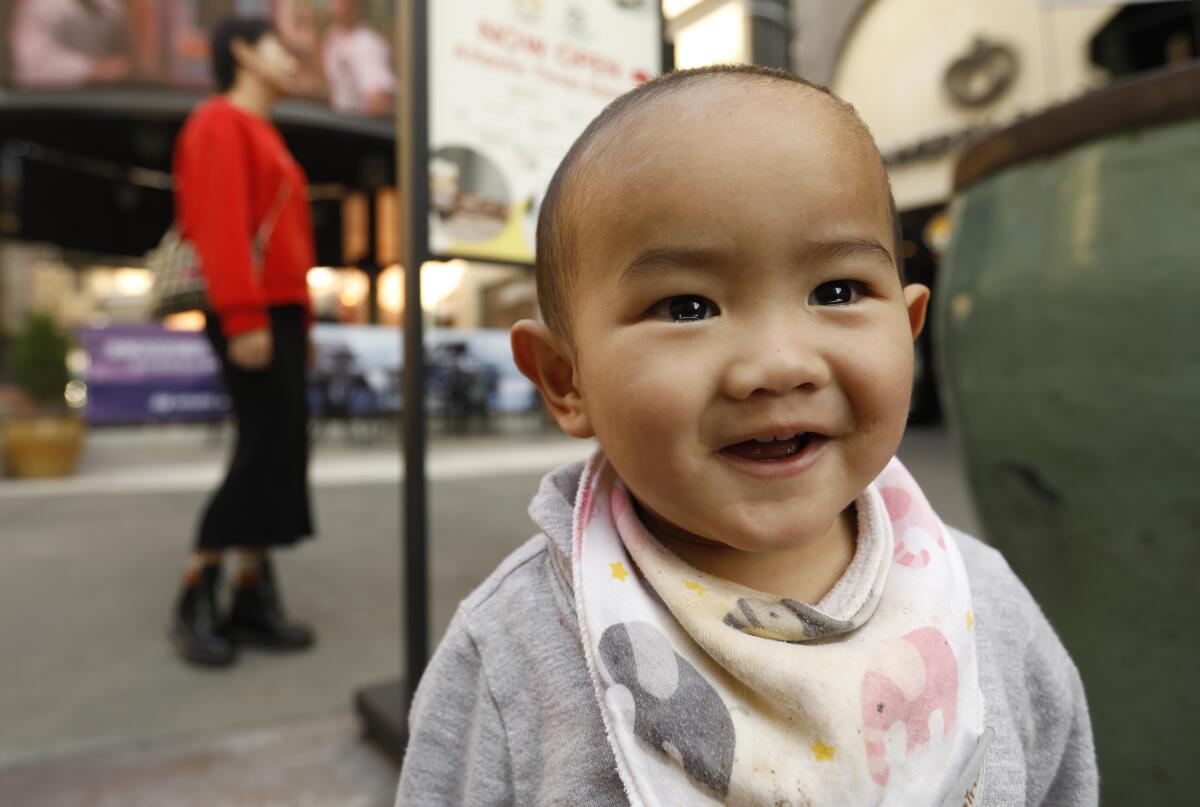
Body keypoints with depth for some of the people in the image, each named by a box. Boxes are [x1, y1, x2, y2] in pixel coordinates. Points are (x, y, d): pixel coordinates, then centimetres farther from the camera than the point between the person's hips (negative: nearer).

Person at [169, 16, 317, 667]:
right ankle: (196, 601, 1)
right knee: (265, 455, -11)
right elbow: (221, 223, -16)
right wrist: (244, 317, -24)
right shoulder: (221, 121, -3)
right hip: (252, 319, -9)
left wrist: (300, 324, 19)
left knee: (281, 457, 5)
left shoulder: (264, 137, 25)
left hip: (280, 316, 9)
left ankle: (254, 599, 10)